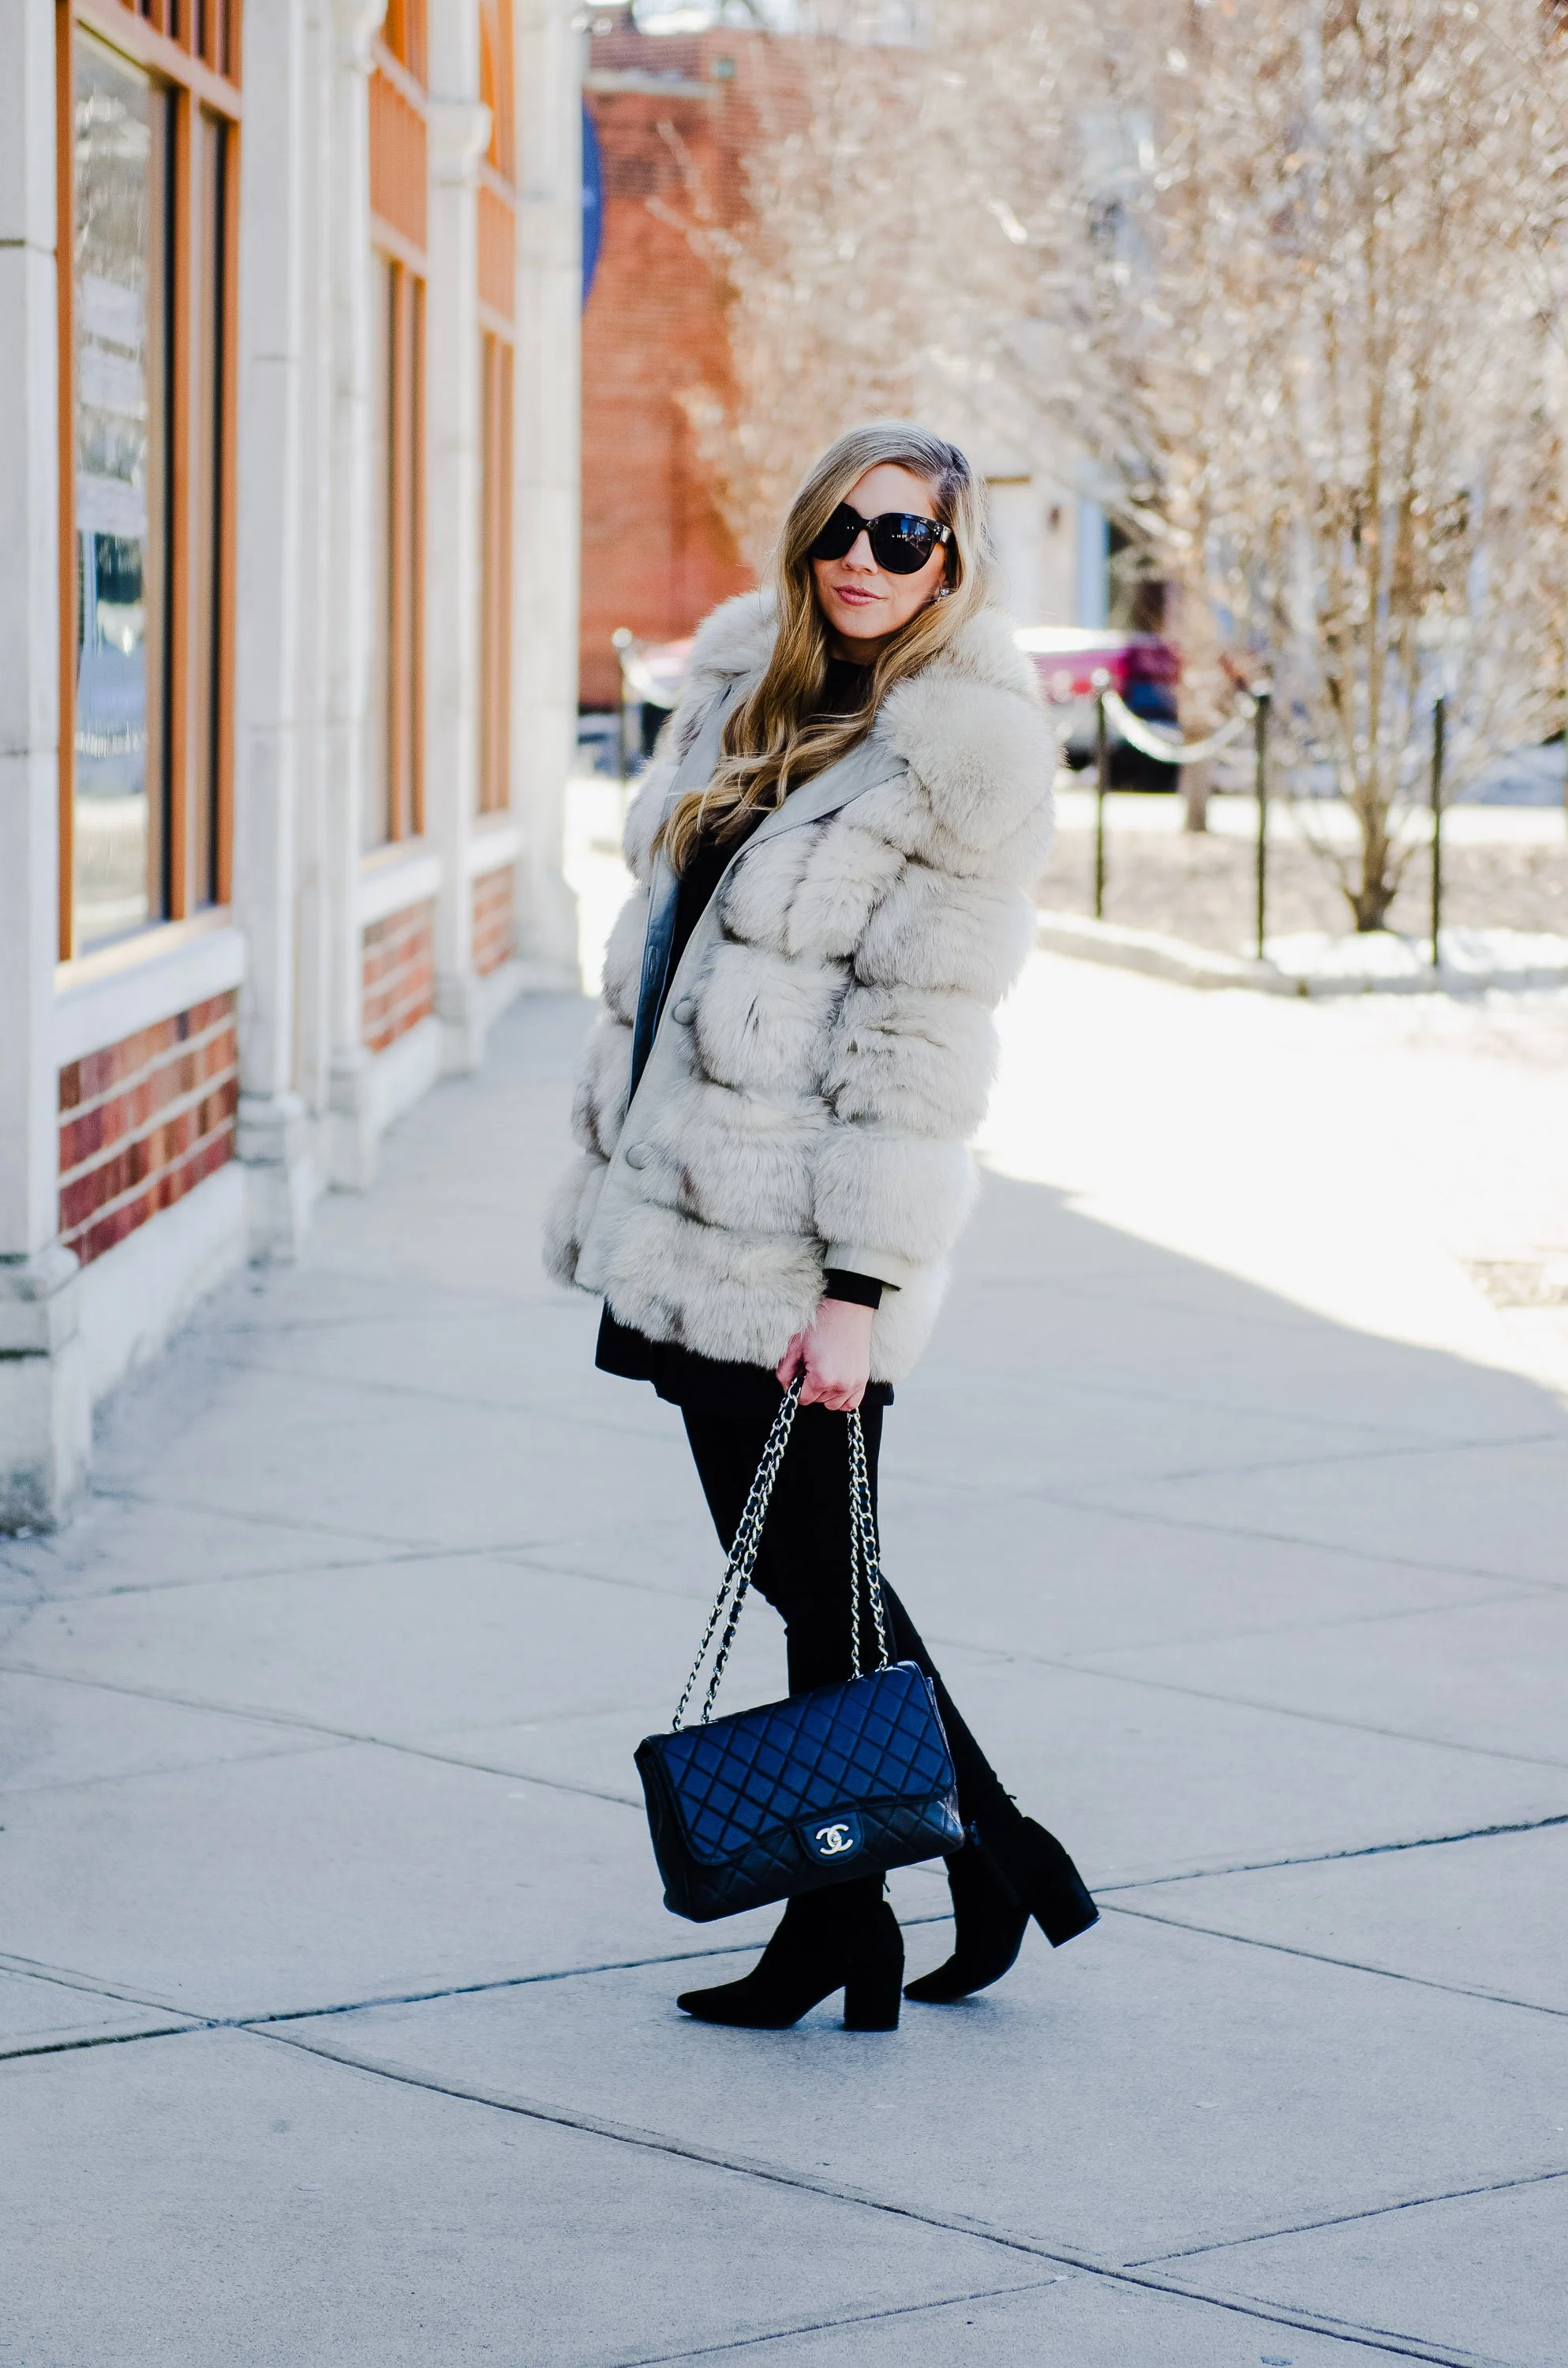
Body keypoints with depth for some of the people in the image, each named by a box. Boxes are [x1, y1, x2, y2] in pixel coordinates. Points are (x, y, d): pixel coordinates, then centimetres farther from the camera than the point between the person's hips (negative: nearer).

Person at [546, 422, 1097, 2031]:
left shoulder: (966, 756, -12)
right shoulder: (749, 686, 10)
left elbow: (923, 1038, -15)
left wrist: (859, 1287, -19)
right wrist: (612, 1159, 19)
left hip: (800, 1237, -8)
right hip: (688, 1204, 8)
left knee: (811, 1571, 0)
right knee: (786, 1562, 12)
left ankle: (846, 1928, 13)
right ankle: (995, 1857, 22)